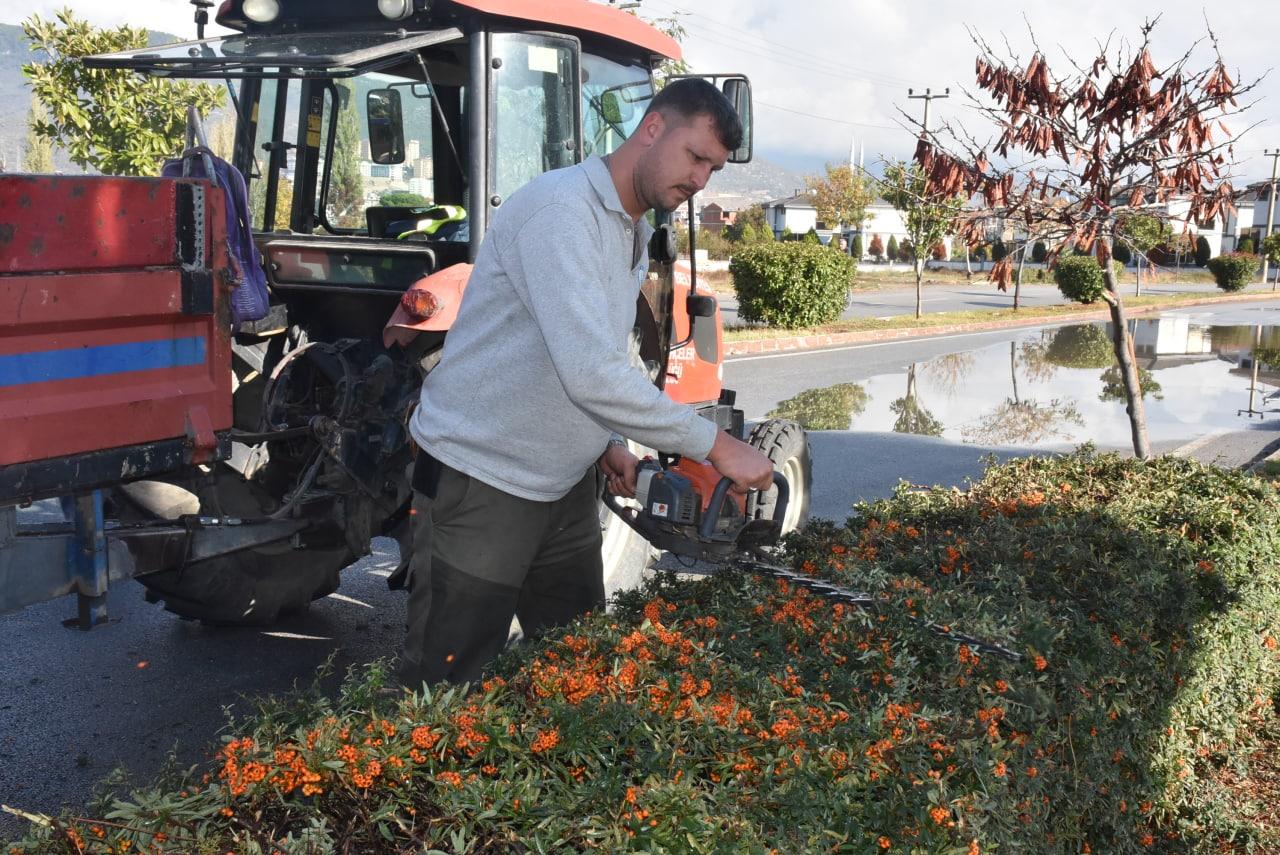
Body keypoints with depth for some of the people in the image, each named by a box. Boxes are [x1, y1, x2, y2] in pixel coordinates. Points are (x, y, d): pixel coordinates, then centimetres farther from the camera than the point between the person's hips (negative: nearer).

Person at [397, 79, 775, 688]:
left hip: (567, 484, 9)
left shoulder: (636, 236, 10)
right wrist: (716, 447, -27)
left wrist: (611, 444, 6)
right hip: (480, 483, -9)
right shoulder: (560, 209, -21)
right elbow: (591, 373, -32)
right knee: (449, 692, 1)